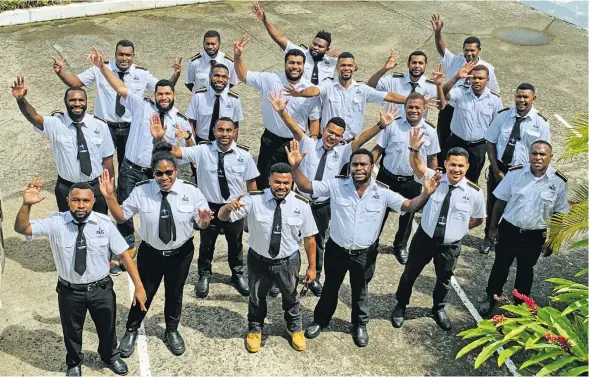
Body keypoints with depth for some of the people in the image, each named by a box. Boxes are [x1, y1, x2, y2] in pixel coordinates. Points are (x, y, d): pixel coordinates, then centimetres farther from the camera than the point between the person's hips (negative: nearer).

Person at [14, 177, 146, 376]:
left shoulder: (104, 223, -15)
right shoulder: (56, 223, -16)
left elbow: (124, 254, -12)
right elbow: (21, 228, -24)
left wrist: (138, 286, -15)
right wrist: (26, 204, -43)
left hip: (101, 289, 1)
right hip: (70, 291, 0)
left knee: (107, 327, 24)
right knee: (71, 331, 23)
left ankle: (110, 356, 57)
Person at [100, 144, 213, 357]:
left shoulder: (191, 191, -16)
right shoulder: (141, 191, -16)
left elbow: (202, 225, -10)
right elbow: (120, 217, -6)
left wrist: (204, 220, -34)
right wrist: (109, 196, -22)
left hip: (181, 254, 1)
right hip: (150, 253, -1)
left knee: (175, 294, 21)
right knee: (143, 294, 14)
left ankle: (172, 331, 48)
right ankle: (131, 331, 42)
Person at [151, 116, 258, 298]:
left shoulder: (244, 154, -12)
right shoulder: (202, 150, -15)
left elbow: (251, 181, -1)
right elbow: (175, 152, -23)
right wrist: (160, 139, -41)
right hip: (209, 206, -1)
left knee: (235, 243, 21)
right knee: (206, 243, 17)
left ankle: (238, 275, 47)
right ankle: (204, 275, 44)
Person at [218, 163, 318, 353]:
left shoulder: (301, 204, -18)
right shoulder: (253, 200, -20)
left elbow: (309, 238, -9)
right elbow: (222, 217, -19)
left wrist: (311, 267, -5)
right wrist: (228, 207, -44)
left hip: (288, 262, 1)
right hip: (259, 260, 0)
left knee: (291, 297, 26)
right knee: (256, 298, 23)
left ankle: (295, 328, 55)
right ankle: (255, 329, 53)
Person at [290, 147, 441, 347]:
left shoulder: (383, 192, -14)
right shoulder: (336, 185, -14)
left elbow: (409, 206, -18)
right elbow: (305, 186, -14)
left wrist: (426, 194, -38)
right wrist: (295, 166, -31)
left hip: (365, 254, 0)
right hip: (337, 250, 0)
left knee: (360, 292, 22)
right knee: (330, 288, 21)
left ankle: (360, 325, 47)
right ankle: (320, 321, 45)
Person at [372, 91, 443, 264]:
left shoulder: (430, 131, -5)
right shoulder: (392, 125, -10)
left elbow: (432, 158, 4)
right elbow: (378, 148, -4)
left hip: (413, 182, 2)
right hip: (387, 177, -1)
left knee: (407, 216, 18)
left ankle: (400, 246, 41)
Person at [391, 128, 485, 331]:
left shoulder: (474, 192, -14)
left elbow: (479, 219, 4)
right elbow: (417, 167, -36)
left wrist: (460, 228, -4)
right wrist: (414, 150, -54)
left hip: (450, 245, 1)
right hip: (424, 238, 0)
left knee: (444, 279, 23)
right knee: (409, 274, 17)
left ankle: (439, 309, 52)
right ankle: (400, 306, 43)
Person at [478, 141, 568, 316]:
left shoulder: (559, 182, -13)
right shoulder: (515, 173, -12)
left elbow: (558, 214, -3)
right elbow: (501, 201, -1)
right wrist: (493, 226, 2)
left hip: (535, 236, 0)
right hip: (508, 230, 0)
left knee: (525, 270, 19)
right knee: (500, 265, 17)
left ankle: (520, 304, 41)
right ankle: (491, 297, 40)